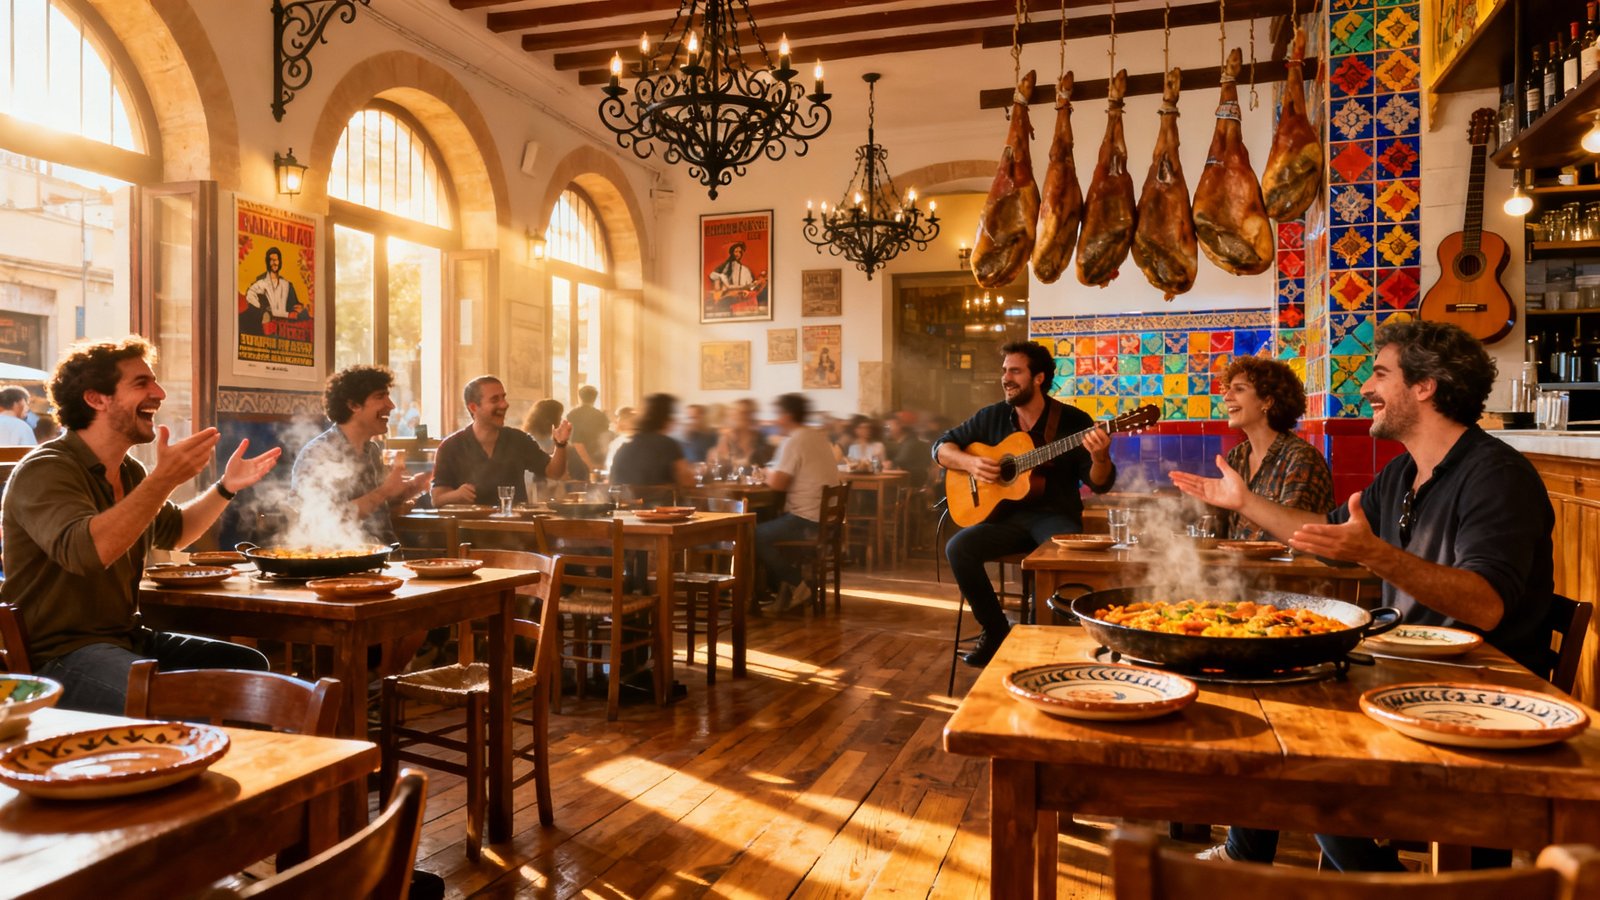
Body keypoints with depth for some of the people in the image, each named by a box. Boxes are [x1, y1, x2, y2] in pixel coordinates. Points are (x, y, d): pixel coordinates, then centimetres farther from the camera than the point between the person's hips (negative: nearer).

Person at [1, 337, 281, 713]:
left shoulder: (129, 471, 12)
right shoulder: (45, 470, -15)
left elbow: (173, 532, 30)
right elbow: (83, 550, -34)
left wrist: (226, 487, 17)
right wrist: (164, 480, -39)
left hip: (125, 637, 9)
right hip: (61, 654, -9)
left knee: (250, 665, 3)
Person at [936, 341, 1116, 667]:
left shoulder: (1073, 420, -3)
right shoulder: (992, 417, 7)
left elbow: (1099, 484, -5)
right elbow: (942, 446, 12)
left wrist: (1100, 458, -28)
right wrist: (970, 462, -9)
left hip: (1054, 516, -3)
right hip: (1006, 516, 3)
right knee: (958, 548, -23)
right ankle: (997, 631, -5)